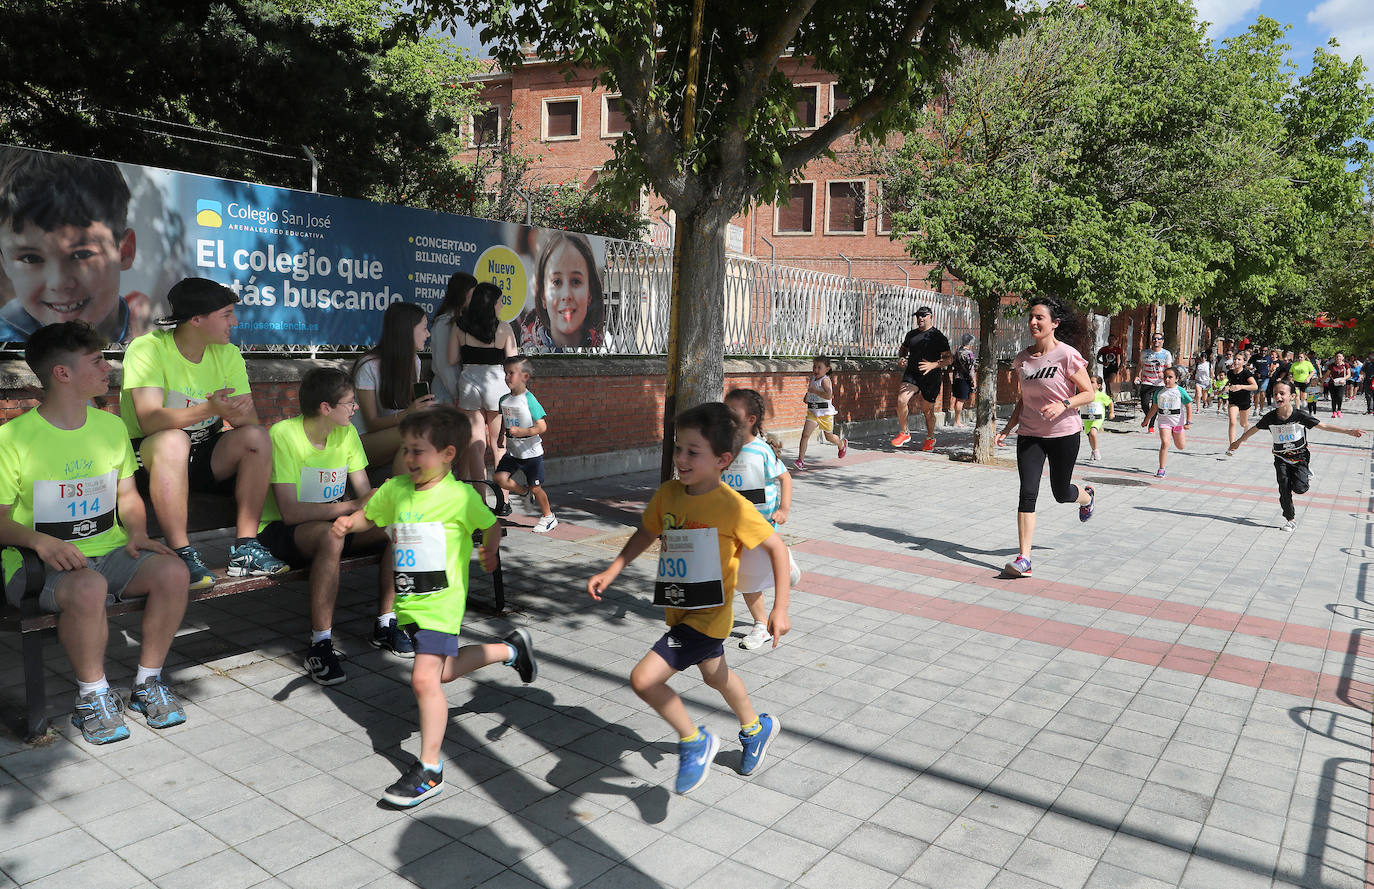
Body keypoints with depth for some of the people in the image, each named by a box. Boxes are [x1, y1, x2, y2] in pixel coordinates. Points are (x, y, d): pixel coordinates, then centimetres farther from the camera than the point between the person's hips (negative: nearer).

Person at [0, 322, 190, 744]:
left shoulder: (111, 426, 11)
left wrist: (137, 533, -1)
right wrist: (40, 540, -23)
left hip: (109, 553, 5)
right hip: (41, 563, -5)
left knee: (173, 572, -24)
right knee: (88, 588, -38)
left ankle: (147, 684, -4)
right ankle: (93, 696, -13)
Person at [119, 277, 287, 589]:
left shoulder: (228, 354, 2)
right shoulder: (147, 349, -15)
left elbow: (251, 418, -6)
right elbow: (149, 420, -29)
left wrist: (237, 415, -29)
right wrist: (208, 409, -43)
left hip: (205, 453, 5)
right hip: (150, 453, -5)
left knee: (257, 437, -21)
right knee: (173, 440, -36)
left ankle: (244, 549, -17)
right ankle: (182, 555, -30)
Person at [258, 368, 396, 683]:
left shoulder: (346, 432, 1)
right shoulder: (283, 434, -20)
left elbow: (365, 494, 0)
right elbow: (290, 511, -28)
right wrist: (353, 506, -32)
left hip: (333, 522, 7)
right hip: (280, 531, -6)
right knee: (331, 536, -38)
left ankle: (386, 624, -4)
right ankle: (320, 645, -29)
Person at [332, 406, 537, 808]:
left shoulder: (460, 496, -13)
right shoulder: (395, 489, 2)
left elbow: (490, 526, 2)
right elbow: (368, 516, 14)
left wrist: (489, 552, 0)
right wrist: (347, 523, -4)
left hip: (440, 602, -7)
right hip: (407, 599, 7)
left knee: (425, 678, -13)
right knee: (444, 669, 22)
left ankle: (429, 770, 2)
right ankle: (511, 648, 45)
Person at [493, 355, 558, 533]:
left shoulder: (529, 400, -16)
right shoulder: (504, 400, 3)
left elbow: (542, 427, -19)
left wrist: (522, 431, -30)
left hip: (531, 451, -5)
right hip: (512, 451, 6)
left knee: (535, 487, 3)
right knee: (500, 477, -11)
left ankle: (548, 516, 25)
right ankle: (525, 492, 18)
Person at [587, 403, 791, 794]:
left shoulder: (734, 507, -25)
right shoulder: (668, 493, -8)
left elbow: (776, 548, -14)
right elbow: (646, 533, 9)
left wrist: (780, 609, -16)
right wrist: (612, 571, -1)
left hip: (707, 616, -7)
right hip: (680, 611, 7)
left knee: (644, 678, -17)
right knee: (715, 674, 29)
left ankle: (695, 742, 9)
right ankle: (756, 728, 59)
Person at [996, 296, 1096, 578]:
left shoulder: (1067, 355, -12)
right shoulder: (1022, 359, 4)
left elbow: (1089, 394, -7)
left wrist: (1063, 405, -24)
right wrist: (1007, 429, 7)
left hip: (1064, 434, -3)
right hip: (1030, 435, 3)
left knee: (1061, 493, 12)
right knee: (1027, 493, -9)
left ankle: (1086, 496, 51)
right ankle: (1023, 559, -8)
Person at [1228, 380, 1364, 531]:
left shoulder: (1300, 415, -18)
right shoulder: (1270, 417, -12)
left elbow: (1324, 426, -11)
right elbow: (1254, 429, 5)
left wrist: (1348, 431, -17)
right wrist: (1238, 442, 17)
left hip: (1300, 457, -2)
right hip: (1281, 459, 2)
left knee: (1299, 488, -17)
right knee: (1284, 491, -5)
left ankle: (1307, 474, 19)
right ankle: (1291, 519, 15)